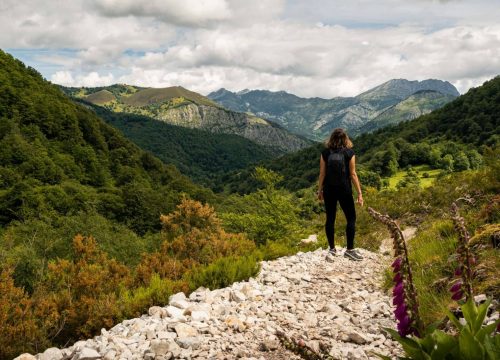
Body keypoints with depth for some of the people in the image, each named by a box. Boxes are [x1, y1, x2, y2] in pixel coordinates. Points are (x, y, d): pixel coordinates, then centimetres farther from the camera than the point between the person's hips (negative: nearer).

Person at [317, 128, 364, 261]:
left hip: (329, 190, 2)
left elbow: (322, 174, -1)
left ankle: (332, 249, 16)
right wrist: (359, 193, -2)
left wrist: (320, 190, 10)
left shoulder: (325, 153, -3)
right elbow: (353, 174, -8)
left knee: (330, 219, 10)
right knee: (351, 218, 10)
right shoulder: (349, 153, -8)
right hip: (344, 190, -2)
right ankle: (350, 249, 12)